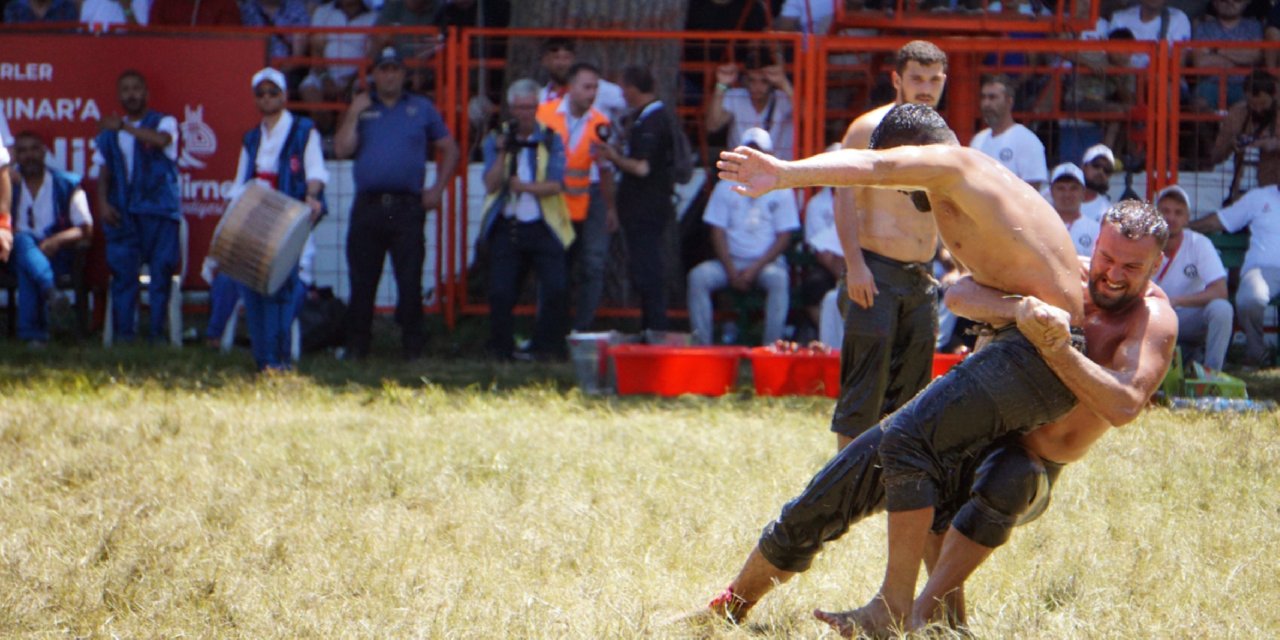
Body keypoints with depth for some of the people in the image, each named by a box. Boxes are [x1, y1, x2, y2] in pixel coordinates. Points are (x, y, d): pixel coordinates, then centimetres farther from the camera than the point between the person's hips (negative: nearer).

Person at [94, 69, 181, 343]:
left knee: (161, 274, -5)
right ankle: (122, 335, 0)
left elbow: (161, 139, -19)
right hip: (121, 214, 3)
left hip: (159, 210, -3)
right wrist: (103, 203, -1)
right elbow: (103, 173, 16)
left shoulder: (164, 123, 5)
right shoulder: (109, 132, 17)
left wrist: (124, 127, -23)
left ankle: (158, 334, -2)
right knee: (122, 275, -2)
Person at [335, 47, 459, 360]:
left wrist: (437, 190, 6)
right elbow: (343, 149, 0)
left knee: (410, 281, -4)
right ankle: (356, 347, 8)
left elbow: (449, 149, 16)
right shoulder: (361, 108, 13)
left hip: (407, 207, -1)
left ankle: (414, 347, -1)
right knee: (362, 281, 2)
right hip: (367, 205, 1)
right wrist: (354, 114, -5)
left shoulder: (422, 109, 12)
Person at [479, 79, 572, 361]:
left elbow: (555, 185, -7)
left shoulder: (551, 141, 5)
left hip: (543, 228, -1)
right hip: (506, 228, 1)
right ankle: (501, 350, 9)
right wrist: (503, 153, -15)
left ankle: (546, 348, -2)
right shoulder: (495, 141, 8)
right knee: (501, 294, -3)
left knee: (556, 290, -13)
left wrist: (525, 187, -21)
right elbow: (491, 184, -3)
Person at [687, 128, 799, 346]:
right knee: (698, 276, -26)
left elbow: (784, 237, -1)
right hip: (731, 260, 2)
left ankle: (772, 345, -35)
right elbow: (718, 232, 3)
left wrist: (756, 268, -14)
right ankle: (702, 343, -27)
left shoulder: (781, 190, 4)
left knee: (779, 278, -36)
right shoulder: (726, 187, 9)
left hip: (766, 262, -2)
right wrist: (731, 271, -11)